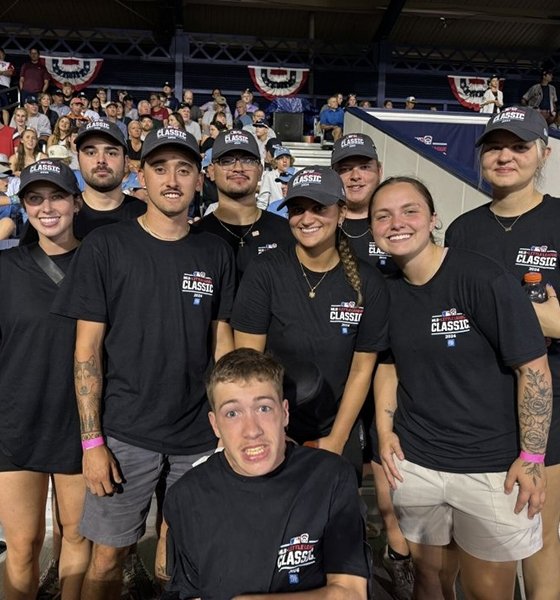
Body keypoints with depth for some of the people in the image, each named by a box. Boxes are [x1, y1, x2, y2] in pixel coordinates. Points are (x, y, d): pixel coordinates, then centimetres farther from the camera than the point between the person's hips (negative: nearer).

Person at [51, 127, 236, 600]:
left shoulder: (216, 253, 3)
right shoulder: (105, 246, -5)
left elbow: (222, 343, 7)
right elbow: (88, 349, -5)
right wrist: (92, 441, -9)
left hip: (199, 436, 2)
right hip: (124, 434, -2)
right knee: (109, 554, 10)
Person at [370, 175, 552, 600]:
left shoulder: (484, 279, -17)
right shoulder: (384, 290, 0)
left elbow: (534, 368, -13)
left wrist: (532, 457, -13)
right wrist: (385, 432, 2)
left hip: (492, 467, -4)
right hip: (413, 463, 4)